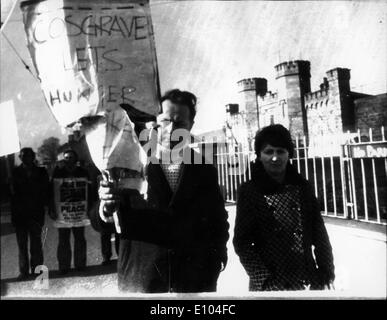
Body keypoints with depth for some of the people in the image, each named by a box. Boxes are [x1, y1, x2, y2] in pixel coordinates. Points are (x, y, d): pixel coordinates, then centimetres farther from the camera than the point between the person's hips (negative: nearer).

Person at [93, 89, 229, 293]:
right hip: (138, 283, -1)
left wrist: (215, 260, -2)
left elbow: (218, 223, 8)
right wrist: (107, 205, -24)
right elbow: (101, 223, -5)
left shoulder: (205, 171, -1)